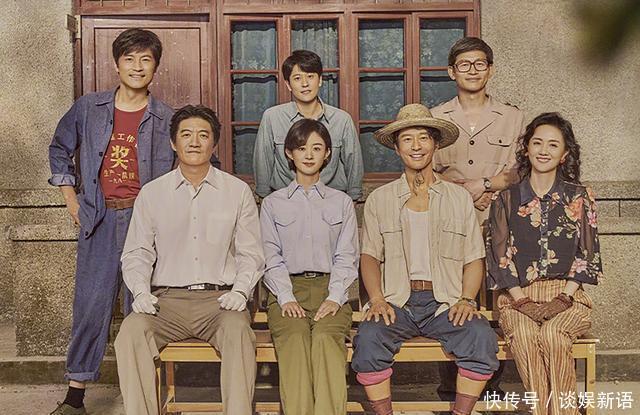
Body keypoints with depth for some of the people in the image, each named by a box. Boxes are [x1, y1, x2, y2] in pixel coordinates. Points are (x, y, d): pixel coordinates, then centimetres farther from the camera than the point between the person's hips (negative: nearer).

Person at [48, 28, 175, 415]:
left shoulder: (166, 118, 1)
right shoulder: (88, 108, 6)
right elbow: (60, 149, 20)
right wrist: (71, 199, 12)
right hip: (99, 219, 1)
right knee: (91, 303, 2)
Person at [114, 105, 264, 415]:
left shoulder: (238, 191, 11)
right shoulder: (151, 194, 13)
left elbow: (251, 253, 9)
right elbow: (136, 253, 11)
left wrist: (239, 290, -8)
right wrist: (141, 292, -7)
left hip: (219, 298, -1)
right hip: (167, 298, 1)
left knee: (238, 331, -33)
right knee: (131, 331, -28)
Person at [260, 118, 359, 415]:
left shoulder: (341, 202, 19)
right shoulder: (273, 203, 18)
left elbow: (346, 257, 9)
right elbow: (272, 258, 8)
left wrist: (334, 298, -7)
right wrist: (286, 298, -9)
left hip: (329, 288, 0)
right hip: (288, 289, 0)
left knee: (326, 337, -31)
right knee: (295, 338, -31)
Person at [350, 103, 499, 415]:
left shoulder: (459, 198, 14)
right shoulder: (379, 199, 13)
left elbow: (474, 259, 11)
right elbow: (370, 256, 9)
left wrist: (466, 300, -6)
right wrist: (377, 299, -8)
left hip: (445, 301, 1)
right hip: (397, 301, 0)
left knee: (482, 337, -28)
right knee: (368, 338, -30)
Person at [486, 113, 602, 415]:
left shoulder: (579, 197, 8)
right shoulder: (506, 200, 8)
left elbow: (587, 255, 4)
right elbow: (500, 257, 2)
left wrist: (564, 297, -10)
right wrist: (522, 300, -10)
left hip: (567, 295, 0)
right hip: (518, 295, 1)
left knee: (552, 335, -32)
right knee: (524, 336, -32)